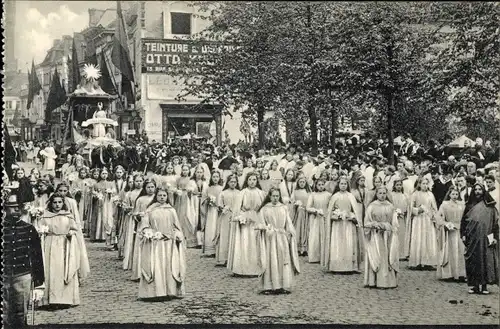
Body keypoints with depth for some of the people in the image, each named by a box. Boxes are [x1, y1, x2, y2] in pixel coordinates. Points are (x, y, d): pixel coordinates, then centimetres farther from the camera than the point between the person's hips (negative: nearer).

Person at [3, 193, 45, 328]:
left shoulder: (29, 229, 4)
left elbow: (37, 258, 7)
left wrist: (39, 285, 4)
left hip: (23, 277, 1)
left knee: (21, 318, 4)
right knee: (6, 318, 0)